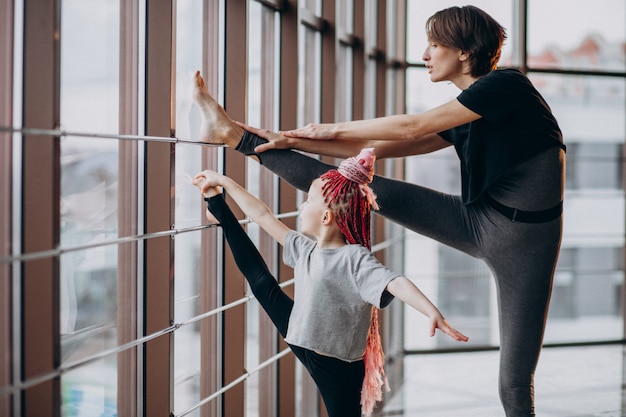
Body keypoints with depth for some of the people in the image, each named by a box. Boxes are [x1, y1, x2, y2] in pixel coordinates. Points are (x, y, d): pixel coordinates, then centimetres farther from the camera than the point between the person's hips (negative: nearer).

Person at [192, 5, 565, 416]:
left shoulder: (507, 85, -14)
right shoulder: (466, 118, 10)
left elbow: (412, 126, -17)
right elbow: (385, 148, 11)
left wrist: (336, 128, -5)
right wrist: (297, 141, 7)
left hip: (523, 240, -6)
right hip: (477, 220, 6)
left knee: (515, 380, -4)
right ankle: (235, 134, 3)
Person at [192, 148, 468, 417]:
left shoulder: (354, 258, -25)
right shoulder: (307, 248, -1)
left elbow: (395, 283, -41)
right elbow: (263, 216, 11)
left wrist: (432, 312, -59)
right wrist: (224, 182, 18)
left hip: (338, 366, -8)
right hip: (303, 343, 8)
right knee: (261, 283, 21)